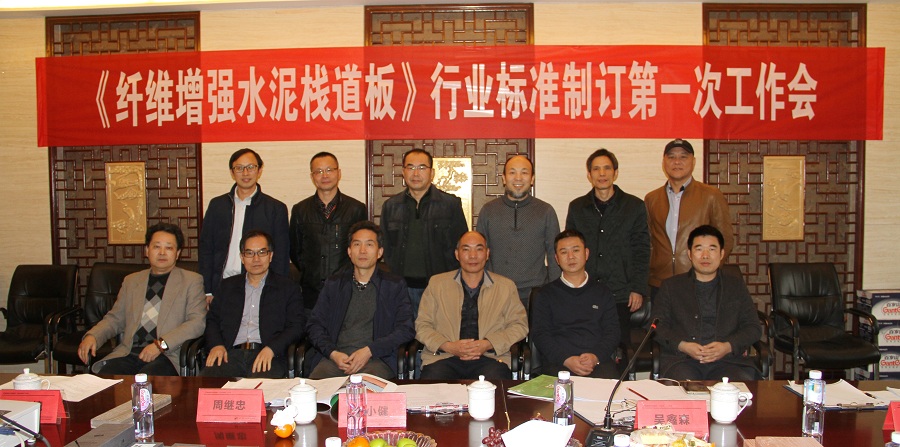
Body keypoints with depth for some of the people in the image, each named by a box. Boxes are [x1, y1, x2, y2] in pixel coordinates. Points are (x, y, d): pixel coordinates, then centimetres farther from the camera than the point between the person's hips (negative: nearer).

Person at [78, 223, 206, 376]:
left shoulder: (192, 281, 9)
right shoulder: (131, 281, 24)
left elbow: (197, 322, -2)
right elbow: (114, 318, 24)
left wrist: (161, 344, -14)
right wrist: (92, 336, 2)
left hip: (167, 356, -4)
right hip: (128, 353, 4)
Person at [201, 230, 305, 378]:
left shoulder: (288, 287, 13)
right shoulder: (228, 286, 24)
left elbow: (296, 327, 4)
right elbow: (212, 320, 20)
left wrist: (271, 349, -13)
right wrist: (216, 345, -2)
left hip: (269, 356, -3)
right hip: (231, 354, 3)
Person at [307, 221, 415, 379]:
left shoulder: (395, 285, 13)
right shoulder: (333, 284, 20)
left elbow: (406, 329, 4)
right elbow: (315, 325, 14)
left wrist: (369, 351, -10)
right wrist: (333, 353, -7)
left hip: (376, 359, -2)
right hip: (335, 358, 2)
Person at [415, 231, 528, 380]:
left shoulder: (506, 286, 16)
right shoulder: (436, 283, 15)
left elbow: (520, 325, 11)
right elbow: (422, 325, 11)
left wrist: (488, 344, -7)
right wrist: (448, 346, -8)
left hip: (490, 357, 0)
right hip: (443, 357, 0)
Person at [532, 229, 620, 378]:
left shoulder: (602, 292, 20)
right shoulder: (546, 294, 15)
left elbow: (612, 333, 11)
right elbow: (540, 334, 5)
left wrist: (596, 357, -11)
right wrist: (566, 359, -12)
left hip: (599, 361, 2)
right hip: (558, 363, -1)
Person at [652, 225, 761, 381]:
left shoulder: (736, 285, 21)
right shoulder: (671, 286, 17)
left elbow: (754, 327, 14)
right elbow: (658, 325, 9)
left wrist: (728, 346, -5)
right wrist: (682, 345, -10)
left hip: (727, 360, 2)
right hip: (681, 360, -1)